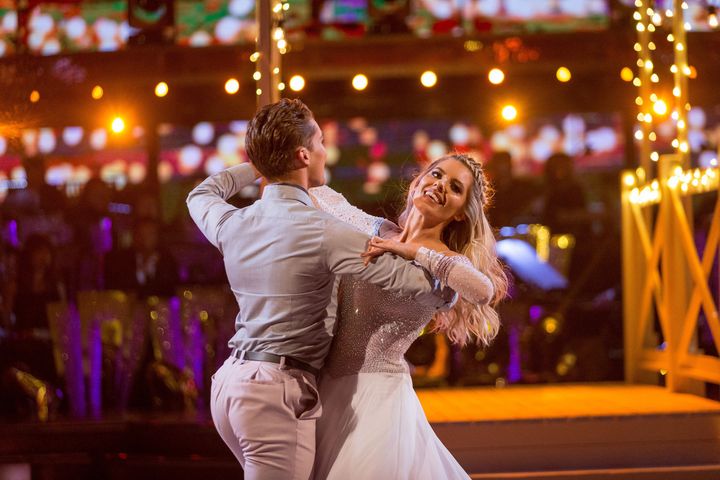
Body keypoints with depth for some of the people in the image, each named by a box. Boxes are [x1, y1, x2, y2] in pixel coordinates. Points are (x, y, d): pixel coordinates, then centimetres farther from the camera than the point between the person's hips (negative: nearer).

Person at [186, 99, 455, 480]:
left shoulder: (231, 224, 5)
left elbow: (201, 196, 33)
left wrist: (258, 165, 37)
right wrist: (449, 296, 9)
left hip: (229, 380, 8)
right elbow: (429, 289, -13)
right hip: (279, 390, -8)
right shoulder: (325, 234, -15)